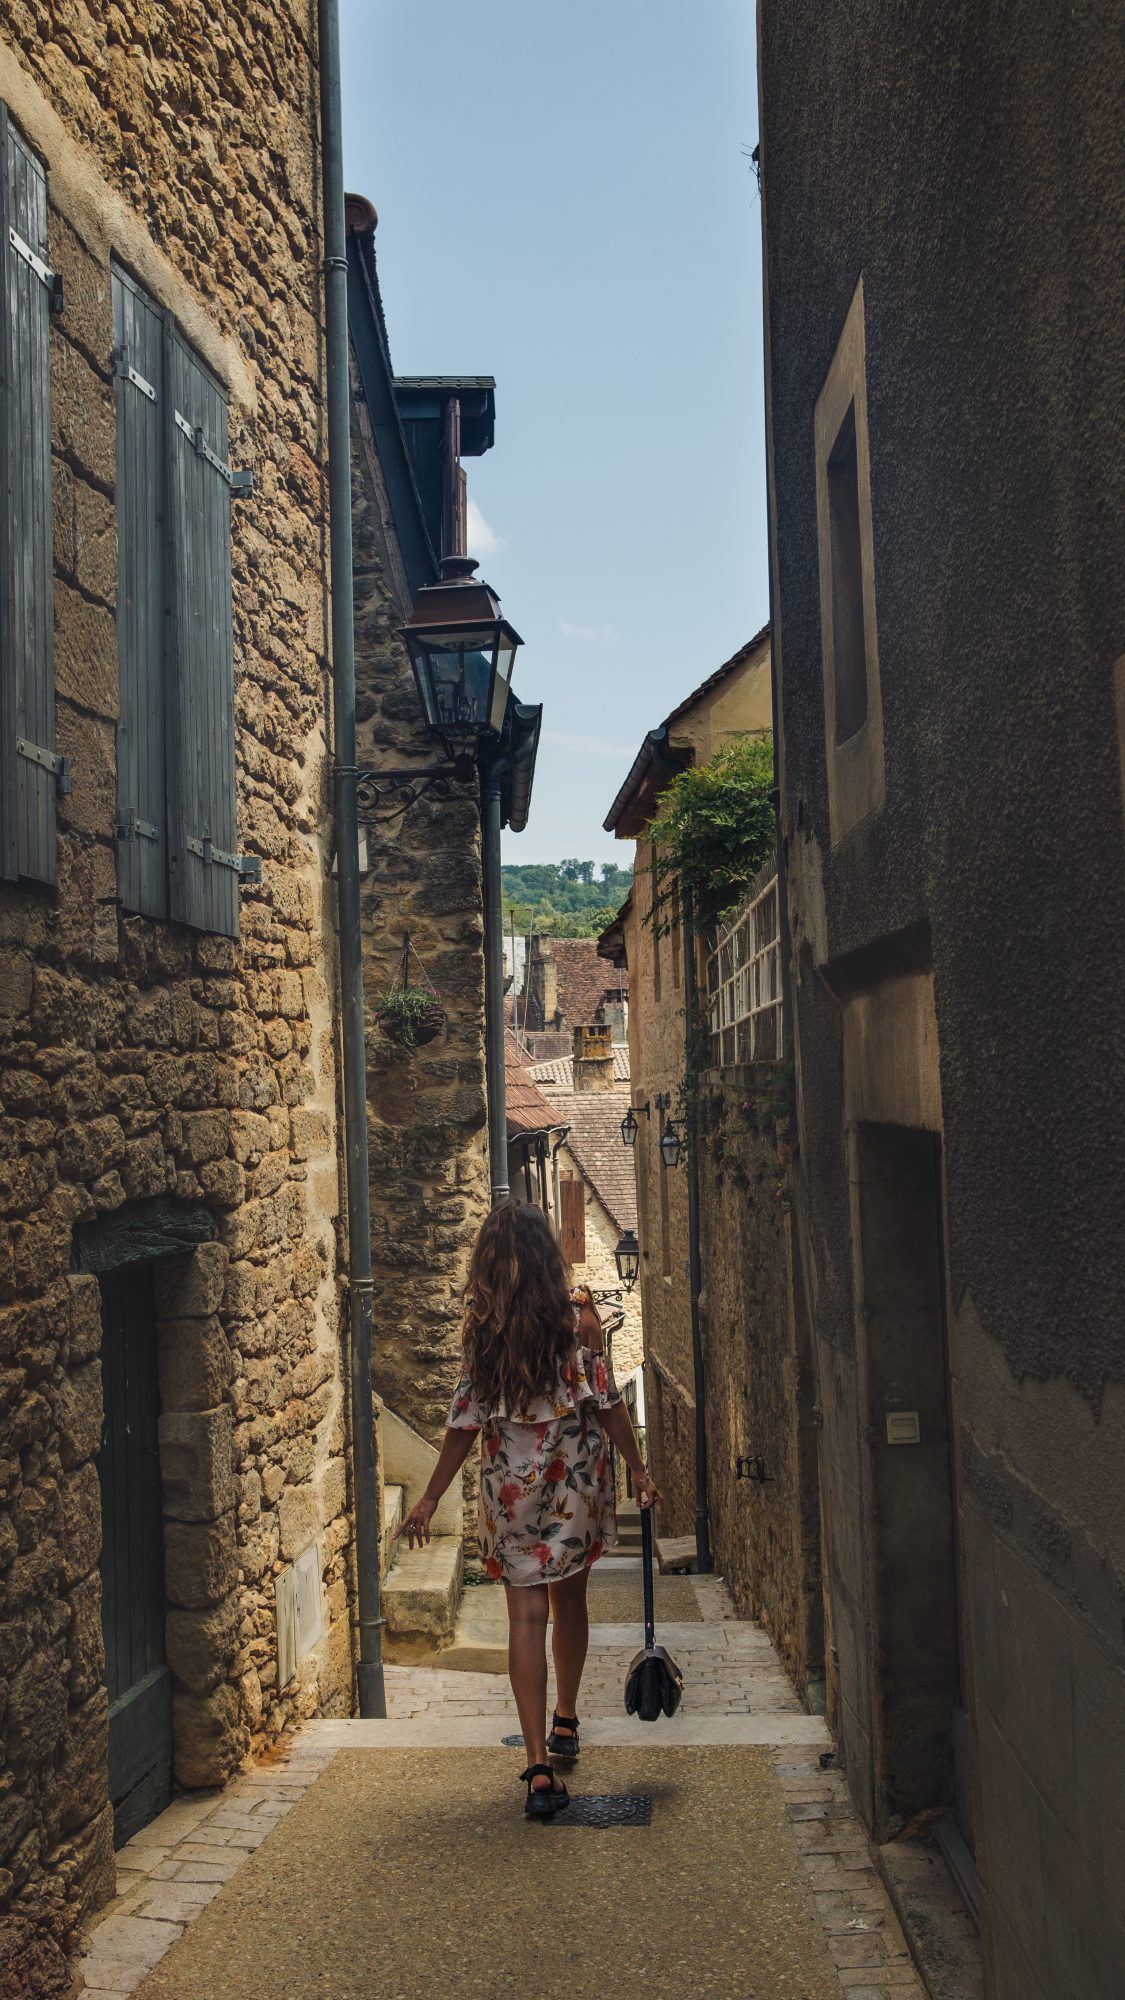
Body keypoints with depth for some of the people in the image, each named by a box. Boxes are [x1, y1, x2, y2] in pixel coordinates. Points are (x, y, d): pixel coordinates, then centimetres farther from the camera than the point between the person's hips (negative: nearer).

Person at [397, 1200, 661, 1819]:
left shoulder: (480, 1327, -7)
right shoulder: (573, 1319, -11)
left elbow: (466, 1420, -4)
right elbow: (606, 1401, -8)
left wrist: (431, 1498, 5)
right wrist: (638, 1467, 3)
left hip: (510, 1489, 0)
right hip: (575, 1481, 0)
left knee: (525, 1616, 0)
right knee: (569, 1600, 20)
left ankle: (539, 1767, -7)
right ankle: (565, 1723, 38)